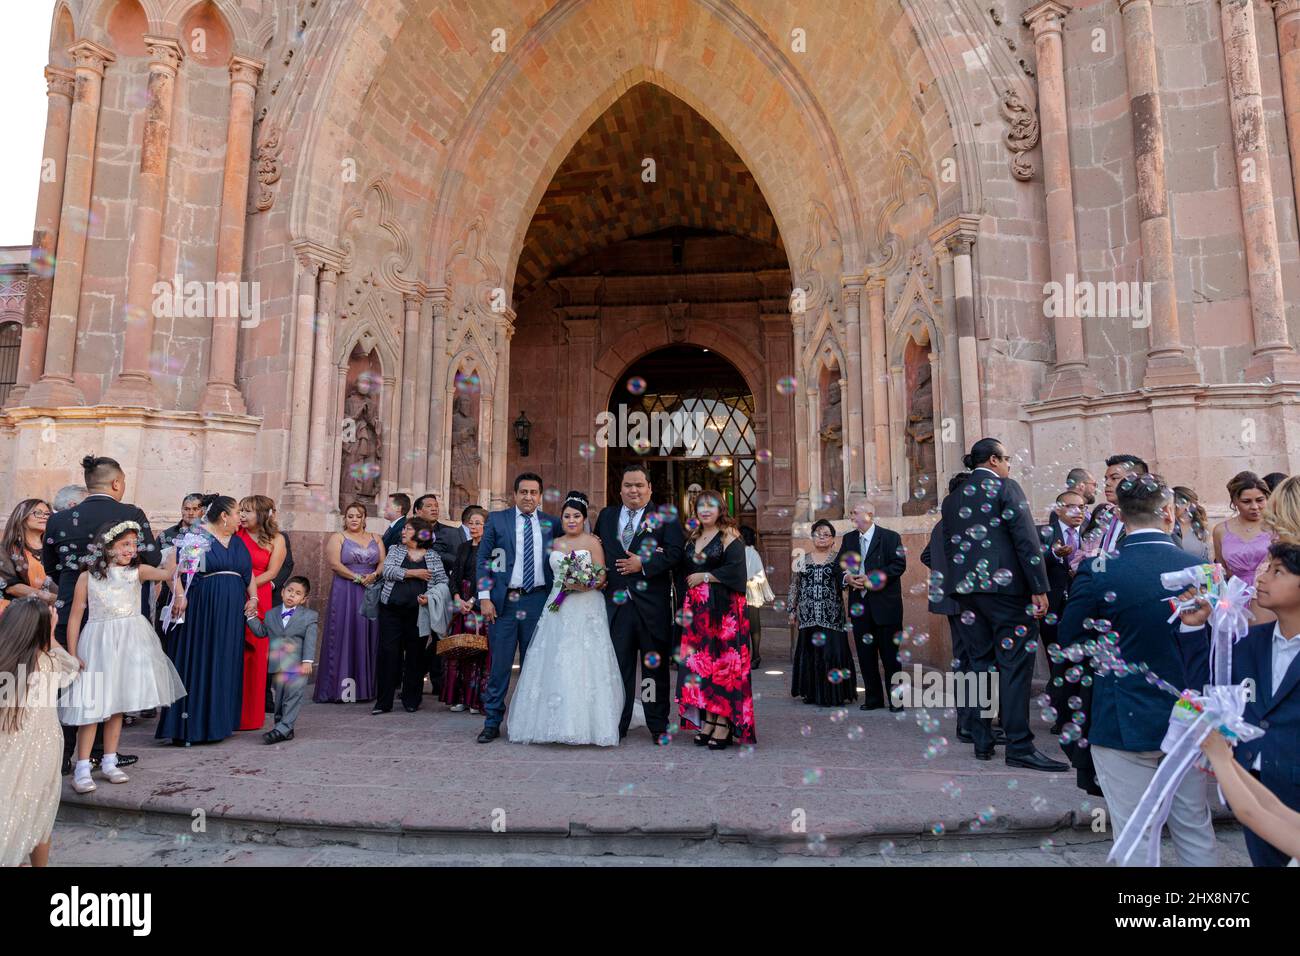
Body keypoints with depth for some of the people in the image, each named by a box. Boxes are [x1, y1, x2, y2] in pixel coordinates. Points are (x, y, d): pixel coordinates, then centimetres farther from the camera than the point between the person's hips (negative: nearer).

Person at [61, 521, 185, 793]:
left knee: (117, 703, 10)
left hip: (130, 642, 3)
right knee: (92, 704, -3)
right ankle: (82, 769, 7)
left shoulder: (137, 572, 3)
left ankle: (109, 763, 21)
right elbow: (75, 616, -1)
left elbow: (166, 572, -16)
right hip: (99, 641, -2)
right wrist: (73, 654, -4)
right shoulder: (88, 577, -3)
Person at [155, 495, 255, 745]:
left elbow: (249, 573, 18)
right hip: (202, 610, -6)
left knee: (226, 666, 8)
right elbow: (174, 567, -10)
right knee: (197, 664, -2)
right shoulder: (196, 537, -4)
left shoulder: (238, 542, 16)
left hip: (231, 614, 6)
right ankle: (188, 726, 4)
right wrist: (180, 595, -21)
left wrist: (253, 597, 5)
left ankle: (218, 722, 16)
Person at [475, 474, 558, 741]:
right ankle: (492, 722, 13)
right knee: (500, 664, 2)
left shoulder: (551, 524, 7)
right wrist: (485, 598, -6)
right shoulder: (496, 520, 3)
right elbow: (483, 560, 2)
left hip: (538, 601, 2)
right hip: (503, 601, -2)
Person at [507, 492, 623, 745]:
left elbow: (602, 577, -4)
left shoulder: (592, 542, 1)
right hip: (558, 610, 4)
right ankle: (555, 722, 9)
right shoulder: (554, 544, 15)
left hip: (586, 610, -4)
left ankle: (586, 723, 0)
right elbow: (550, 575, 19)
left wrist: (584, 585, -19)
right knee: (554, 666, 1)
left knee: (583, 665, -7)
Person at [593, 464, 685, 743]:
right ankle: (617, 725, 17)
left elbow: (675, 553, -10)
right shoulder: (606, 516, 13)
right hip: (616, 603, 3)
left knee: (655, 666, 7)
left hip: (652, 605, -3)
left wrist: (644, 565, -17)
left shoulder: (665, 518, 0)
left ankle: (658, 726, 19)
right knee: (618, 666, 8)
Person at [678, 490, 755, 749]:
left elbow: (735, 570, -14)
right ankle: (705, 722, 11)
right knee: (699, 662, 4)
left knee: (722, 662, -5)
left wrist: (705, 577, -10)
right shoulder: (692, 539, 17)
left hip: (722, 608, -6)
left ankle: (723, 725, 0)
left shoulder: (730, 536, -3)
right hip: (695, 609, 6)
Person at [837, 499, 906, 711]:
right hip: (859, 605, 5)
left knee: (890, 653, 2)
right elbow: (838, 565, 13)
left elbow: (899, 564, -12)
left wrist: (872, 578, -19)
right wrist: (846, 577, -8)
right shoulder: (848, 539, 11)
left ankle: (895, 699, 13)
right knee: (865, 654, 8)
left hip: (885, 604, -5)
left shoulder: (890, 537, -4)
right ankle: (873, 698, 19)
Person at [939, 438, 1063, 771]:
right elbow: (1026, 540, -11)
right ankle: (1020, 747, -1)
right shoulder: (1005, 487, -4)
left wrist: (960, 587, 17)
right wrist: (1039, 588, -11)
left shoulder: (952, 499, 14)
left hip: (966, 589, 6)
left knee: (980, 662, 12)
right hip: (1005, 585, -6)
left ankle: (982, 741, 17)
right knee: (1015, 664, -3)